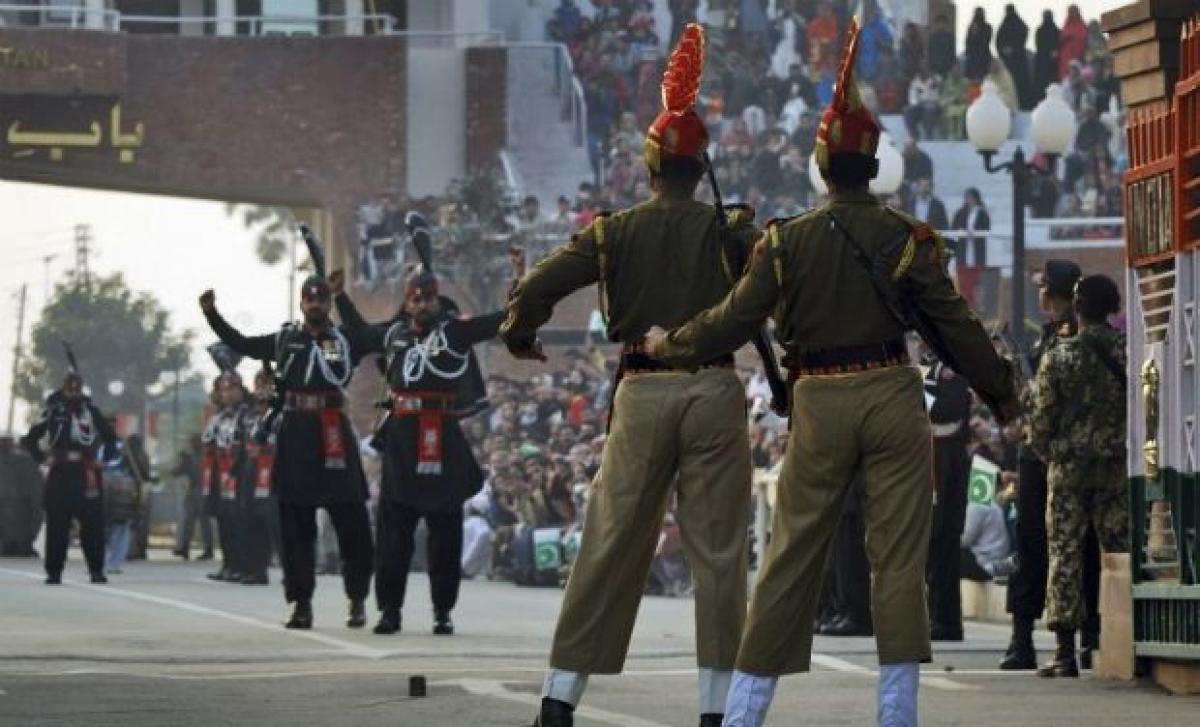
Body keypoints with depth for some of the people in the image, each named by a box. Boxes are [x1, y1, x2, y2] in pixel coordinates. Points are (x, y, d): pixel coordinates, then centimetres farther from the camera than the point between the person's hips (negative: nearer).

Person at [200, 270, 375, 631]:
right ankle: (302, 604, 8)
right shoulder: (285, 339, 11)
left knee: (351, 521, -1)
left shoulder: (347, 339, 6)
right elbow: (239, 343, 16)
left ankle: (358, 601, 10)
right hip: (295, 434, 2)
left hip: (334, 432, -2)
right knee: (295, 524, 3)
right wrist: (211, 314, 9)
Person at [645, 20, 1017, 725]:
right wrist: (1002, 393, 10)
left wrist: (669, 345, 19)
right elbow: (954, 322, -1)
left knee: (792, 555, 6)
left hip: (819, 404, 1)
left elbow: (735, 319, 2)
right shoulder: (906, 237, -3)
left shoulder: (787, 241, 0)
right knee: (899, 555, 2)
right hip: (893, 400, -1)